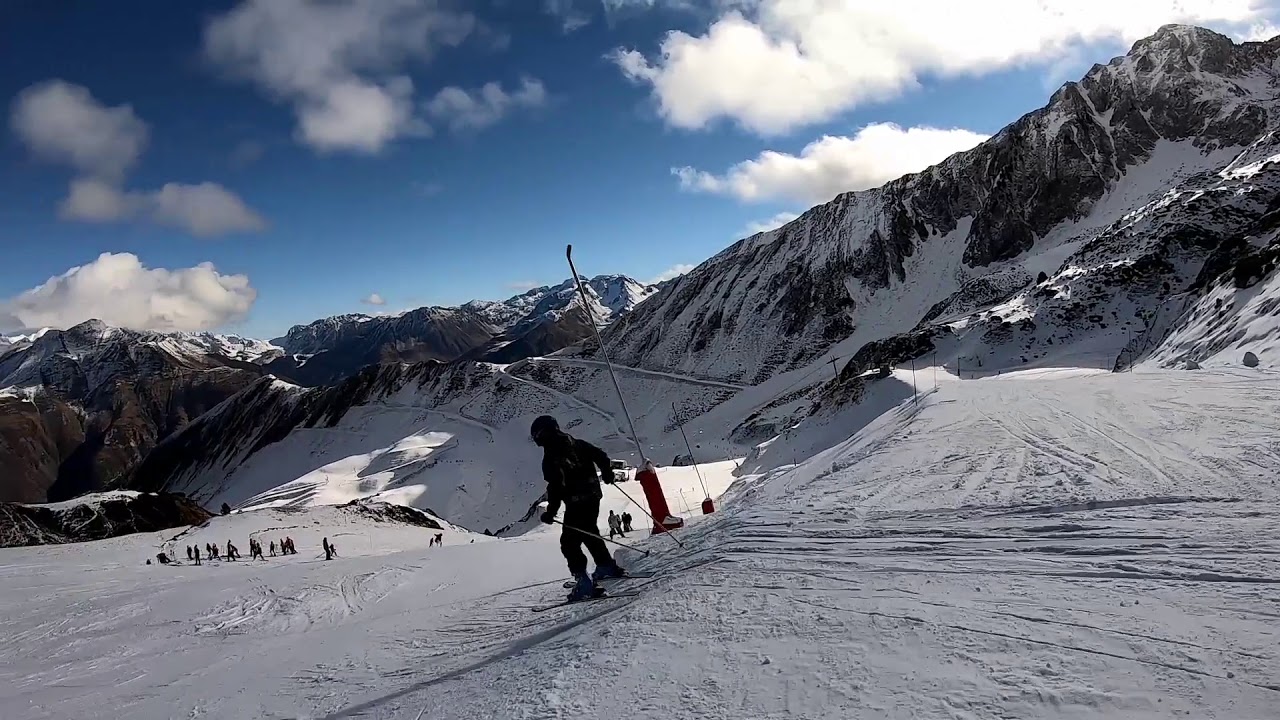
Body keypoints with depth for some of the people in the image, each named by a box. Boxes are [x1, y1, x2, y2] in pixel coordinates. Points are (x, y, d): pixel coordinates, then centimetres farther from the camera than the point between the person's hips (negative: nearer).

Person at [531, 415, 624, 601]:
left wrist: (551, 512, -10)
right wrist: (607, 473, 27)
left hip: (576, 503, -8)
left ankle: (582, 580, -10)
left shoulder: (550, 457, -13)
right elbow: (600, 455, 9)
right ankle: (607, 566, 37)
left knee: (569, 542, 0)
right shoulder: (577, 444, 7)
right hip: (593, 495, 8)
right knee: (590, 533, 28)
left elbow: (555, 487, -18)